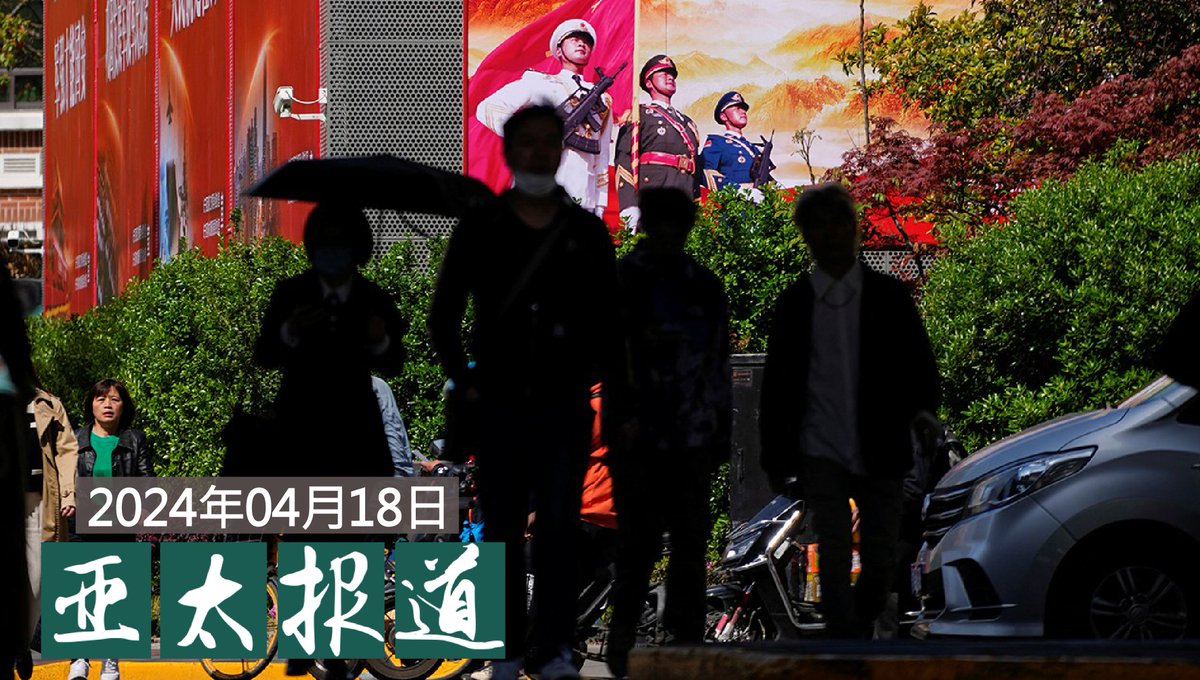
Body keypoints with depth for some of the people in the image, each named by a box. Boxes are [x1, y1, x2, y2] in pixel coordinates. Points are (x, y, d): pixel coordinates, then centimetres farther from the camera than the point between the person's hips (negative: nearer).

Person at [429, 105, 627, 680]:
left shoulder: (587, 233, 7)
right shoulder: (481, 231, 5)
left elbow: (608, 321, 11)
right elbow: (443, 315, 12)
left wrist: (616, 393, 4)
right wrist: (464, 381, 4)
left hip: (565, 406, 0)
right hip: (499, 405, 1)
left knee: (560, 524, -8)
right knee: (503, 531, 3)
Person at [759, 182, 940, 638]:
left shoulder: (888, 297, 7)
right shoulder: (794, 303, 7)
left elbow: (920, 366, 8)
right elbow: (776, 384, 9)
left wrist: (923, 413, -11)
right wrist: (775, 460, 5)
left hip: (879, 457, 1)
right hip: (822, 454, -1)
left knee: (881, 564, 3)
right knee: (834, 560, -11)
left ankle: (859, 631, 28)